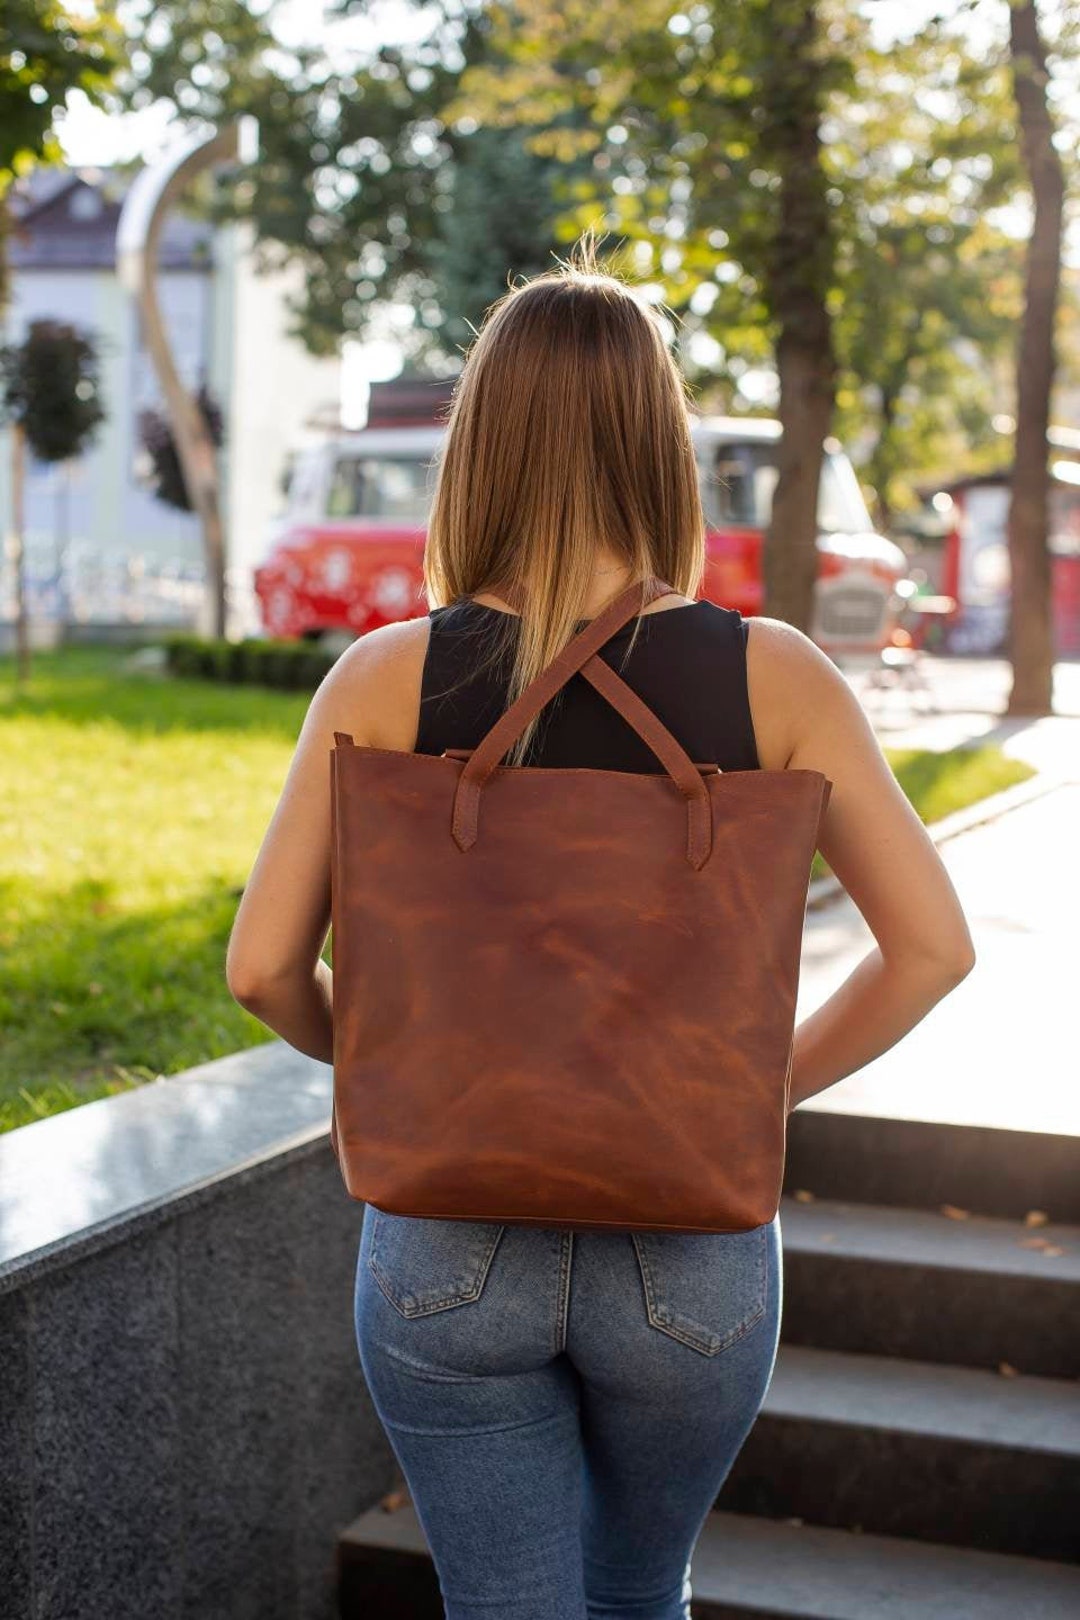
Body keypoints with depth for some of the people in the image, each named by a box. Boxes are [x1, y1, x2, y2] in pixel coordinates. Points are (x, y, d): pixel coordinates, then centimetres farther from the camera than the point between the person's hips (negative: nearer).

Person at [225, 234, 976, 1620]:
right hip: (693, 1243, 1)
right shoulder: (771, 676, -8)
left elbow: (266, 968, -9)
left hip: (450, 1238, -1)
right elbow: (932, 946, -7)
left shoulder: (388, 679, -9)